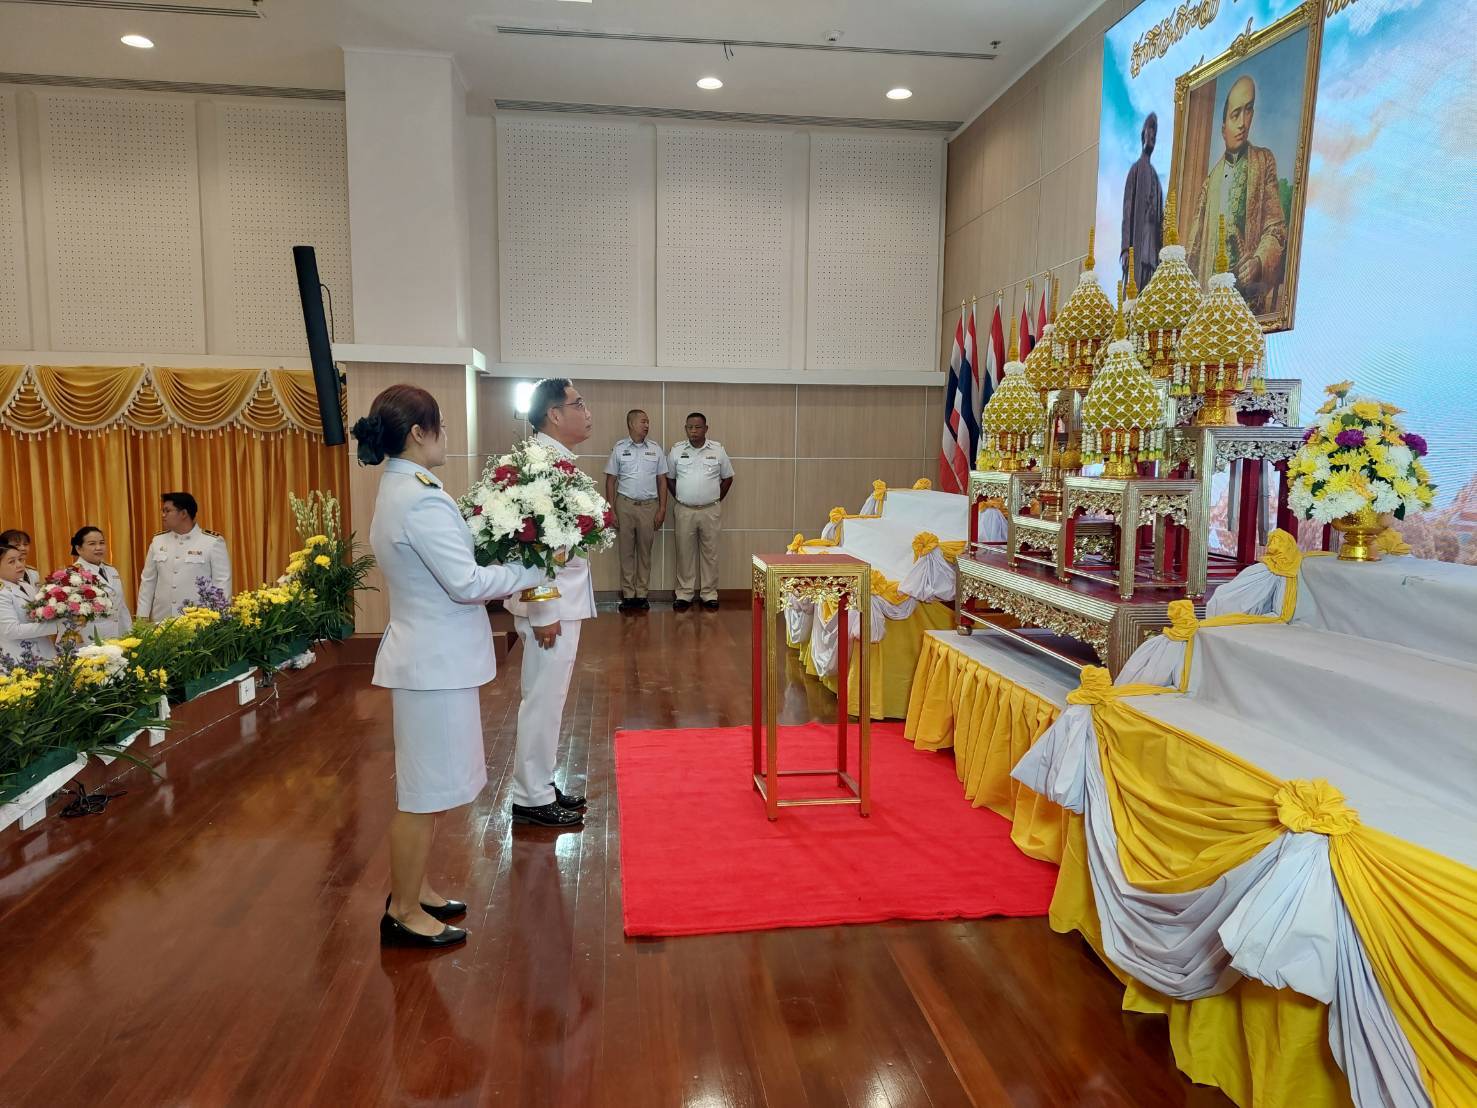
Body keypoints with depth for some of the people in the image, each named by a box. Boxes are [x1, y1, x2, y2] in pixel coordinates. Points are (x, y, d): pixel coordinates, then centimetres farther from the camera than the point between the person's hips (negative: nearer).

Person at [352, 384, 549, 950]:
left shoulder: (397, 490, 10)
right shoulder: (421, 499, -22)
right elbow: (467, 584, -22)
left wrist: (507, 568, 6)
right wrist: (533, 570, -10)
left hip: (426, 655, 10)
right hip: (435, 663, -10)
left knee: (423, 786, 20)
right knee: (426, 791, 3)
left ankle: (410, 889, 35)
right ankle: (404, 912, 18)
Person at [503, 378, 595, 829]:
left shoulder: (556, 459, 12)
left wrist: (554, 608, 20)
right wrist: (542, 613, -23)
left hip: (562, 601, 10)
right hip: (550, 605, -10)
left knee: (548, 698, 17)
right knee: (543, 700, 1)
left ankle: (540, 786, 29)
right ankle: (532, 799, 13)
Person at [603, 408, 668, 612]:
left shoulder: (655, 449, 5)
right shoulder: (619, 448, 1)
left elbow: (662, 480, 7)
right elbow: (611, 480, 3)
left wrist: (662, 509, 0)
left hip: (649, 506, 1)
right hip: (625, 504, -1)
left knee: (645, 552, 6)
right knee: (626, 551, 4)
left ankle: (641, 594, 13)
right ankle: (628, 594, 11)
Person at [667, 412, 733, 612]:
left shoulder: (718, 450, 0)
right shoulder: (677, 451, 2)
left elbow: (727, 478, 10)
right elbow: (670, 478, 12)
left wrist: (716, 499, 6)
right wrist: (679, 499, 7)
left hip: (711, 511, 0)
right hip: (684, 511, 1)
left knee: (710, 553, 5)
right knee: (684, 553, 5)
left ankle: (709, 594, 14)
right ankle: (684, 594, 14)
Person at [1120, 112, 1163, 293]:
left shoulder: (1154, 173, 21)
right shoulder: (1136, 170, 3)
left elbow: (1160, 217, 18)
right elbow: (1128, 211, -6)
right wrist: (1126, 247, -14)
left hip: (1153, 246, 7)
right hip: (1137, 245, -6)